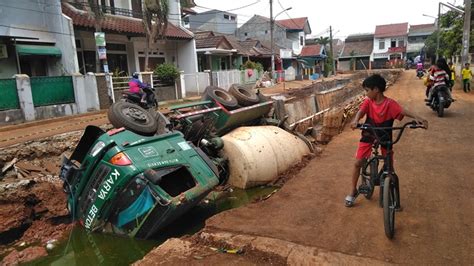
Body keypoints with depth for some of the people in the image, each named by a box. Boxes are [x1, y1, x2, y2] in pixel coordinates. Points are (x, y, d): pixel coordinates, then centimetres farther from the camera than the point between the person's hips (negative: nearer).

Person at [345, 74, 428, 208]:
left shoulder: (389, 103, -17)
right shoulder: (368, 101, -10)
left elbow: (403, 111, -30)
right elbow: (361, 111, -26)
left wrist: (417, 117, -50)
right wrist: (356, 120, -49)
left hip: (384, 137, -2)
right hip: (368, 135, 2)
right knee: (358, 163, -2)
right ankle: (353, 191, 13)